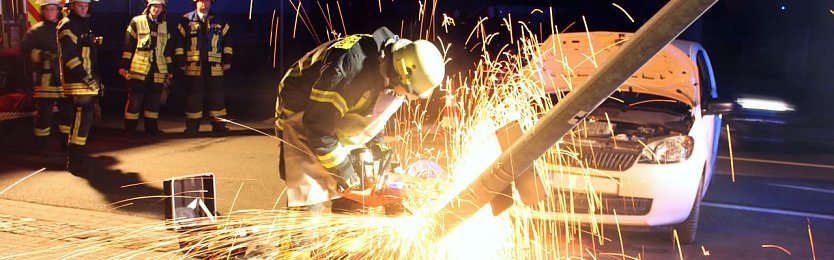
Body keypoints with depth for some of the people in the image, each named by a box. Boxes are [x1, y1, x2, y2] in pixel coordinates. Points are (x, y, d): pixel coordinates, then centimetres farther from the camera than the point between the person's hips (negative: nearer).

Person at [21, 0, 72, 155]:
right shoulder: (36, 30, 3)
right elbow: (27, 49, -6)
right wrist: (42, 56, -20)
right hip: (45, 77, -3)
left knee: (67, 110, 8)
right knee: (44, 112, -3)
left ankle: (66, 143, 20)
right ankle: (42, 146, 7)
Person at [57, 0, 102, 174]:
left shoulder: (84, 25, 21)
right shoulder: (67, 26, -8)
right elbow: (69, 56, -18)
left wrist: (96, 80, 21)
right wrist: (86, 78, -20)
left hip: (89, 81, 10)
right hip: (77, 82, -10)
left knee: (87, 117, 13)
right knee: (82, 118, -13)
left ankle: (78, 155, 23)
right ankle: (75, 160, -9)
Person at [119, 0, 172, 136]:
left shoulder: (165, 25, 13)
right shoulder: (137, 22, -1)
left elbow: (167, 49, 17)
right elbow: (128, 46, -2)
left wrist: (170, 69, 15)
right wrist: (124, 66, -5)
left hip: (158, 70, 4)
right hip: (139, 69, -4)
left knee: (154, 100, 8)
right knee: (135, 99, -1)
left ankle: (151, 127, 18)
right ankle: (129, 128, 7)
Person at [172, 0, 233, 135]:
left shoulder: (219, 21, 9)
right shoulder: (186, 20, 3)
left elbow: (227, 39, 11)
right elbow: (179, 40, 2)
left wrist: (227, 59, 5)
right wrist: (180, 61, -2)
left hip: (214, 66, 1)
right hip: (193, 66, -1)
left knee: (216, 96, 5)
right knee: (193, 95, 3)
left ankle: (218, 125, 15)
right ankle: (192, 126, 11)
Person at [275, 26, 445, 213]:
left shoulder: (391, 59, -12)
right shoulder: (349, 66, -38)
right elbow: (318, 126, -31)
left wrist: (374, 141, -4)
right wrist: (343, 171, -22)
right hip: (302, 117, -8)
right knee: (309, 205, -15)